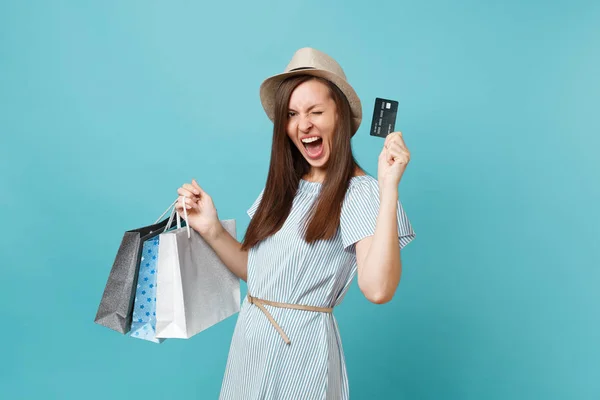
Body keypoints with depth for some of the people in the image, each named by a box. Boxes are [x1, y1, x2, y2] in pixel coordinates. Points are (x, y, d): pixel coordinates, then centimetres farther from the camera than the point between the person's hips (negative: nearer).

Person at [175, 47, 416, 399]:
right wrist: (211, 229, -4)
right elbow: (254, 270, 10)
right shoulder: (283, 188, 8)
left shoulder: (361, 193, -16)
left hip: (301, 344, -7)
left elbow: (377, 289, -29)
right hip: (249, 337, 7)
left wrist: (389, 188, -30)